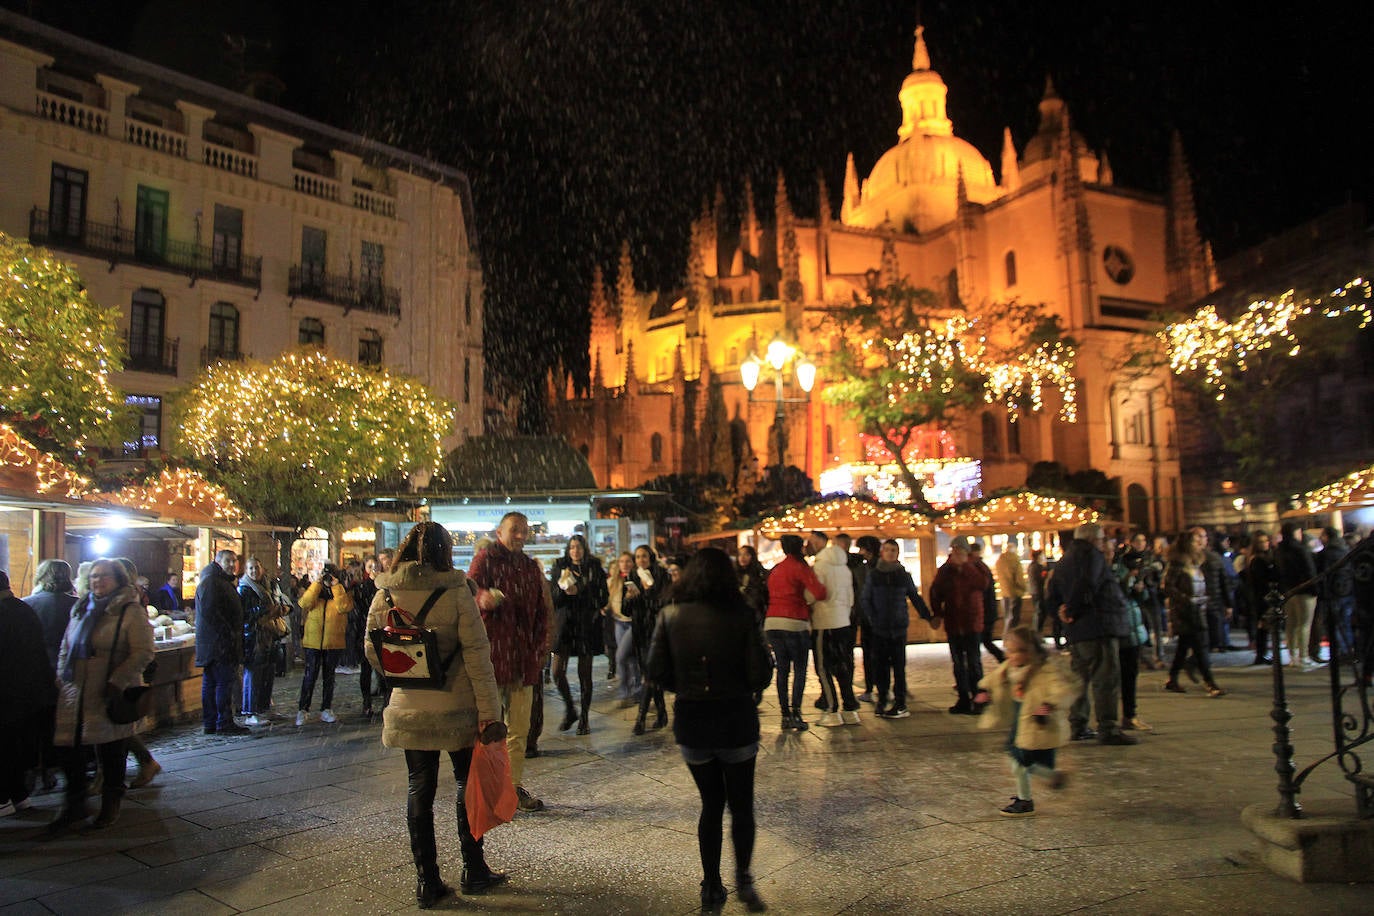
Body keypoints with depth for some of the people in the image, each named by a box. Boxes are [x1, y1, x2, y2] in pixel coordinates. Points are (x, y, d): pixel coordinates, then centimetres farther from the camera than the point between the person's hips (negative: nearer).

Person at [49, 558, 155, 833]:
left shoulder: (131, 611, -8)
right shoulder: (81, 609, 13)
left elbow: (143, 652, -14)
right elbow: (66, 647, 22)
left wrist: (116, 682, -19)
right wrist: (61, 676, 9)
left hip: (110, 695, -6)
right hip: (74, 693, 6)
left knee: (111, 751, 5)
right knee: (68, 746, 4)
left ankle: (111, 805, 23)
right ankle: (74, 807, 21)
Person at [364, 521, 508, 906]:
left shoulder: (385, 594, -2)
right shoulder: (455, 592, -13)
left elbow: (372, 650, 6)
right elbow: (477, 654, -14)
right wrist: (490, 712, -11)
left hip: (409, 709, 3)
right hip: (456, 708, -3)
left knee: (419, 789, 12)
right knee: (468, 784, 14)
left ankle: (427, 882, 18)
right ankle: (474, 871, 24)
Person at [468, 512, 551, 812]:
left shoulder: (531, 566, 17)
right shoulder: (485, 559, -1)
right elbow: (470, 589, -17)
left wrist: (539, 649, 13)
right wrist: (483, 598, -39)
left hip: (523, 659, 6)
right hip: (491, 654, -6)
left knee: (519, 728, 11)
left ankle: (515, 785, 22)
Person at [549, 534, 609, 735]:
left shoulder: (595, 569, 3)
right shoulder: (559, 568, 8)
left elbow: (603, 598, 0)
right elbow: (552, 598, 6)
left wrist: (580, 592, -11)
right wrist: (562, 588, -15)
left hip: (587, 625, -1)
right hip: (564, 623, 1)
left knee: (585, 674, 2)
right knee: (558, 672, -4)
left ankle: (584, 719, 14)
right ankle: (569, 711, 19)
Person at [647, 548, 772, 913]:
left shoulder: (670, 616, -5)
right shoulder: (740, 615, -12)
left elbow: (657, 670, -4)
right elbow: (760, 674, -12)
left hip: (690, 720, 2)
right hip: (736, 720, -2)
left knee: (710, 804, 17)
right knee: (741, 804, 15)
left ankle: (711, 886, 19)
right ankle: (743, 877, 4)